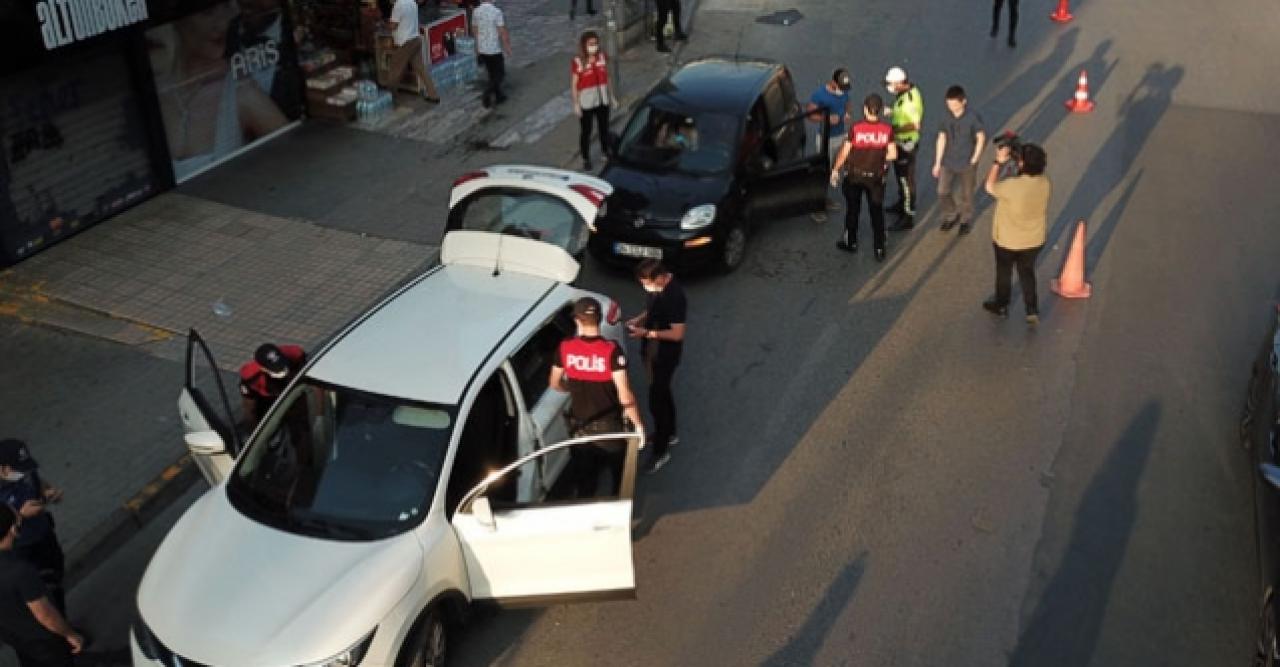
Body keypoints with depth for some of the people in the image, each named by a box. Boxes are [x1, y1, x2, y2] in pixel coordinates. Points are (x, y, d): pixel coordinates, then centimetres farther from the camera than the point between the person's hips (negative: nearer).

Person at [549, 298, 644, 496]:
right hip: (609, 426, -3)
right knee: (621, 478, 23)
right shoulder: (611, 350, -22)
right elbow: (624, 395, -21)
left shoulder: (566, 348, -11)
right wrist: (638, 424, -9)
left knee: (584, 482, 18)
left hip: (579, 426, 3)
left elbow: (555, 384, 4)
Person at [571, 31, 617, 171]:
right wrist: (576, 104, -13)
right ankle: (586, 159, 20)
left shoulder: (602, 57, -2)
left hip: (602, 100, 5)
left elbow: (607, 78, 8)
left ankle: (605, 152, 40)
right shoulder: (578, 62, -16)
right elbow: (574, 85, -12)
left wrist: (612, 96, 11)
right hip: (586, 103, -5)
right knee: (586, 131, 7)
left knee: (604, 128, 20)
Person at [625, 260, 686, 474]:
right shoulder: (655, 287, -4)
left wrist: (647, 333, -27)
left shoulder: (675, 296, -30)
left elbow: (677, 334, -26)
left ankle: (661, 451, 13)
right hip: (652, 350, 9)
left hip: (666, 354, -9)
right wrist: (638, 320, -3)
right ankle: (669, 433, 44)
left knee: (656, 400, -1)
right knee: (662, 392, 24)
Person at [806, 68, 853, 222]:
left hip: (841, 136, 6)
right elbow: (809, 114, -16)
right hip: (825, 138, -6)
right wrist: (827, 119, -28)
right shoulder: (819, 94, -20)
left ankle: (825, 197, 34)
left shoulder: (844, 92, -1)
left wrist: (846, 113, -5)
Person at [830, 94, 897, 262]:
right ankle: (880, 249, 13)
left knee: (852, 210, 17)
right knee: (877, 213, 11)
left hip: (856, 175, -1)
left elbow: (845, 152, -9)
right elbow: (893, 154, -6)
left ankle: (851, 243, 31)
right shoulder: (887, 129, -11)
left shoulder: (856, 128, -16)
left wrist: (835, 170, 4)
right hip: (876, 177, 1)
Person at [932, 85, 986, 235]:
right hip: (948, 161, 3)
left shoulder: (973, 117, -18)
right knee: (943, 191, 6)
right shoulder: (946, 117, -8)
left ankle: (966, 220, 34)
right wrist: (937, 162, 1)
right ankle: (950, 216, 32)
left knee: (966, 194, 11)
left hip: (967, 163, -3)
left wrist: (974, 160, -10)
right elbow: (942, 139, -1)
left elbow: (981, 138, -10)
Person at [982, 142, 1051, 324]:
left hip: (1007, 241, -4)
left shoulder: (1012, 186, -33)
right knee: (1027, 273, 24)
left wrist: (999, 162, -10)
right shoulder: (1045, 183, -16)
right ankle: (1032, 311, 26)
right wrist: (1014, 158, -2)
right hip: (1034, 241, 4)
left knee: (1003, 272, 21)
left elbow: (990, 187, -14)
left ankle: (1001, 306, 41)